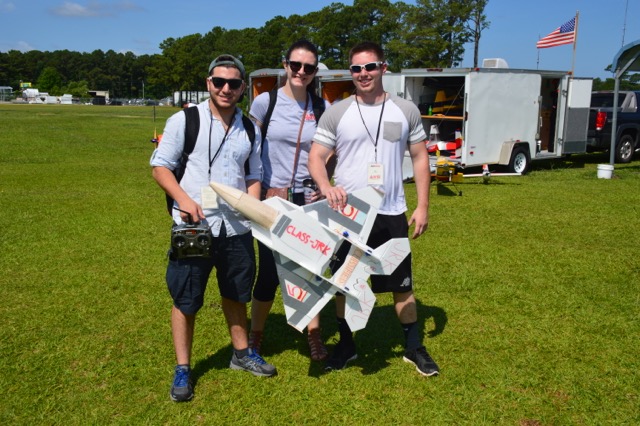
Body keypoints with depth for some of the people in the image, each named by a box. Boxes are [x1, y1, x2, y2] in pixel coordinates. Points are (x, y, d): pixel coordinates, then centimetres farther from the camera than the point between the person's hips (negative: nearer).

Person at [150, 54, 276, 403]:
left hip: (237, 228, 4)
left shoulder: (250, 129, 8)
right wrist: (183, 199, -19)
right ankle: (182, 370, 21)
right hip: (193, 227, -4)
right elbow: (160, 165, -3)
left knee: (235, 294, 19)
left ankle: (242, 353, 37)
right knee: (186, 300, 5)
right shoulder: (184, 120, -4)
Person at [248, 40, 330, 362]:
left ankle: (313, 334, 26)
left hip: (309, 201, 2)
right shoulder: (265, 102, -4)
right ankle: (254, 337, 25)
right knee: (269, 272, 4)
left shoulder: (322, 108, 2)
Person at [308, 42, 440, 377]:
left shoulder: (406, 110, 3)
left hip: (391, 214, 0)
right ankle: (346, 345, 30)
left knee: (402, 284, 9)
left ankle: (413, 347, 25)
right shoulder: (336, 113, -1)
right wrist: (326, 187, -25)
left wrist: (423, 205, 0)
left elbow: (420, 157, 7)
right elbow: (315, 157, -3)